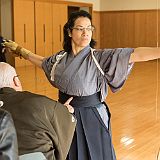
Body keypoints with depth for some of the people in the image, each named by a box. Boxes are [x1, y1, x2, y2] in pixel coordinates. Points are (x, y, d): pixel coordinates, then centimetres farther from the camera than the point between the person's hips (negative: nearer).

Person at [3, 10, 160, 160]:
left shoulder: (100, 57, -14)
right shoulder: (61, 57, 1)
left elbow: (135, 54, -26)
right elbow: (42, 61, 23)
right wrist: (19, 49, 31)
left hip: (92, 118, -4)